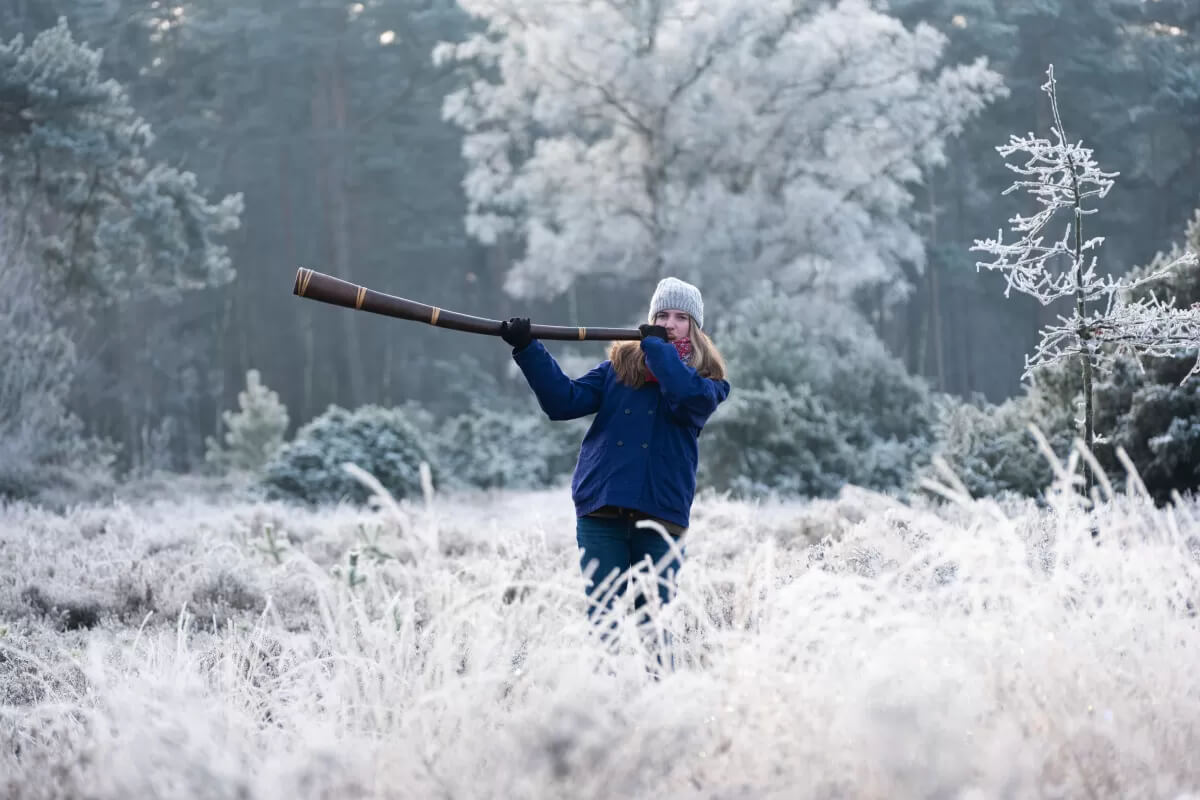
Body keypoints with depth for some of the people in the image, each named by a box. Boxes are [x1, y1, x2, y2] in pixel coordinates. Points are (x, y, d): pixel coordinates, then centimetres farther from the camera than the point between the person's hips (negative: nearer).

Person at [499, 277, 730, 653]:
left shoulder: (707, 378, 7)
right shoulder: (620, 365, 12)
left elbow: (690, 397, -18)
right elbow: (565, 401, 2)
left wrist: (657, 347, -7)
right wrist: (528, 350, -10)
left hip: (661, 516, -1)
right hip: (602, 512, 1)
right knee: (603, 620, -1)